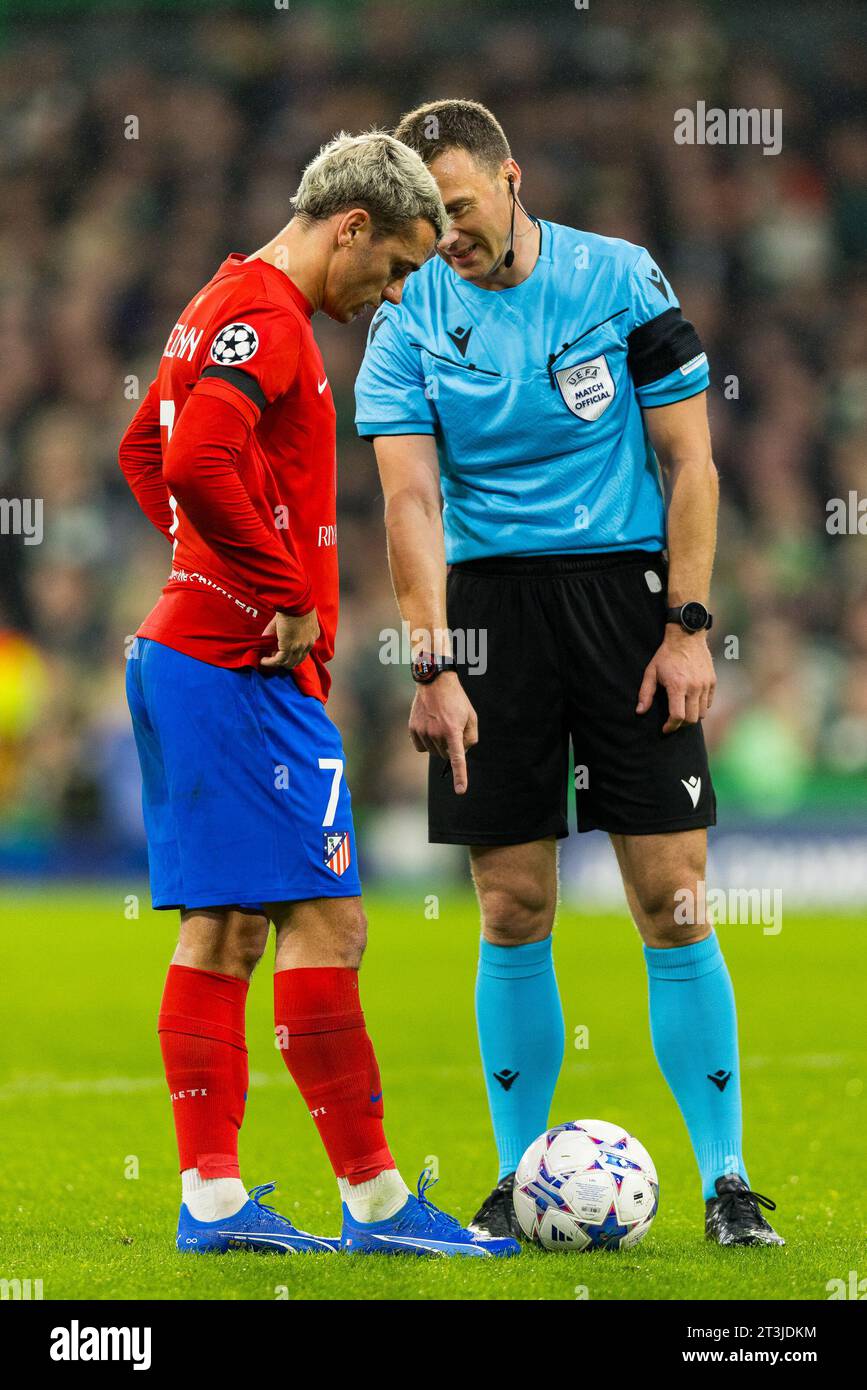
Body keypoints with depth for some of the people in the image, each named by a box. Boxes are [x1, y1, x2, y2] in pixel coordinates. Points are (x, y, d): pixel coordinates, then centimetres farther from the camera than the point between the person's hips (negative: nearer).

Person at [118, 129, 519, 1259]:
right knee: (323, 922, -8)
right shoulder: (263, 317, -14)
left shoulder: (224, 309, 19)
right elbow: (196, 465, -28)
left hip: (187, 649, 11)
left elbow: (145, 451, 32)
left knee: (225, 930, 9)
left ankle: (212, 1198, 8)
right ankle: (376, 1203, -6)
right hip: (248, 669, -11)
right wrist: (289, 601, -19)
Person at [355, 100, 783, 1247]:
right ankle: (520, 1178, 12)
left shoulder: (621, 282, -1)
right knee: (514, 913, 1)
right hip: (490, 599, 1)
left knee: (673, 901, -5)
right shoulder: (410, 321, 1)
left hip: (626, 589, -1)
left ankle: (726, 1179, -1)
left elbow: (690, 463, 1)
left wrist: (688, 626, -6)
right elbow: (411, 498, -7)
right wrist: (434, 666, -18)